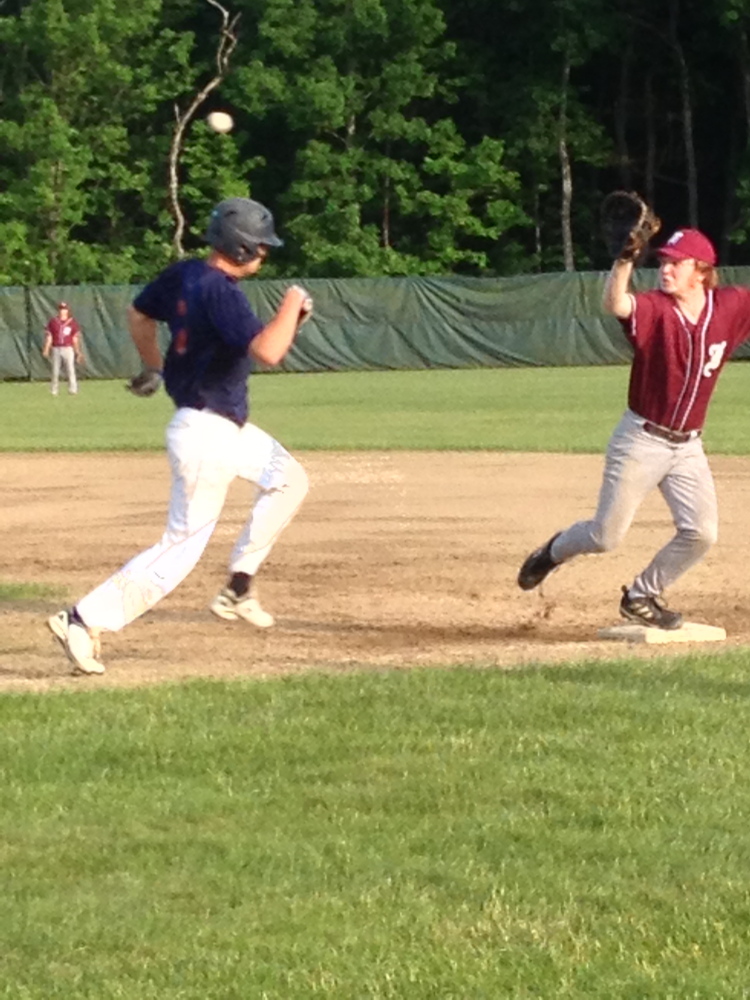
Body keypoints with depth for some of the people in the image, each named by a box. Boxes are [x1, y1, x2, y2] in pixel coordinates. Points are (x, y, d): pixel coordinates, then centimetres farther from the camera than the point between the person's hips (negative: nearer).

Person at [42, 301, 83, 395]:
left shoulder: (72, 323, 4)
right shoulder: (53, 322, 5)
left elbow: (75, 339, 6)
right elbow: (49, 337, 3)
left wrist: (78, 352, 1)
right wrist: (46, 350, -6)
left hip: (68, 349, -1)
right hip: (56, 349, 1)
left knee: (70, 369, -9)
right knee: (55, 371, 3)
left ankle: (73, 390, -8)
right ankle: (54, 390, 11)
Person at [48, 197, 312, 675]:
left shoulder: (185, 274, 3)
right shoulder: (219, 292, -25)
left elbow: (139, 313, 20)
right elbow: (267, 351, -36)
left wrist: (154, 368, 34)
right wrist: (292, 304, -19)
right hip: (207, 436, -10)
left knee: (288, 479, 21)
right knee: (182, 548, -6)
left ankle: (238, 589, 22)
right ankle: (85, 620, -7)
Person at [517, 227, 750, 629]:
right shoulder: (655, 308, -18)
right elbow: (615, 304, -38)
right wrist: (626, 257, -50)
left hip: (687, 447, 4)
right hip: (641, 441, -4)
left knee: (701, 532, -8)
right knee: (606, 537, 0)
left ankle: (641, 597, 14)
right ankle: (555, 551, 34)